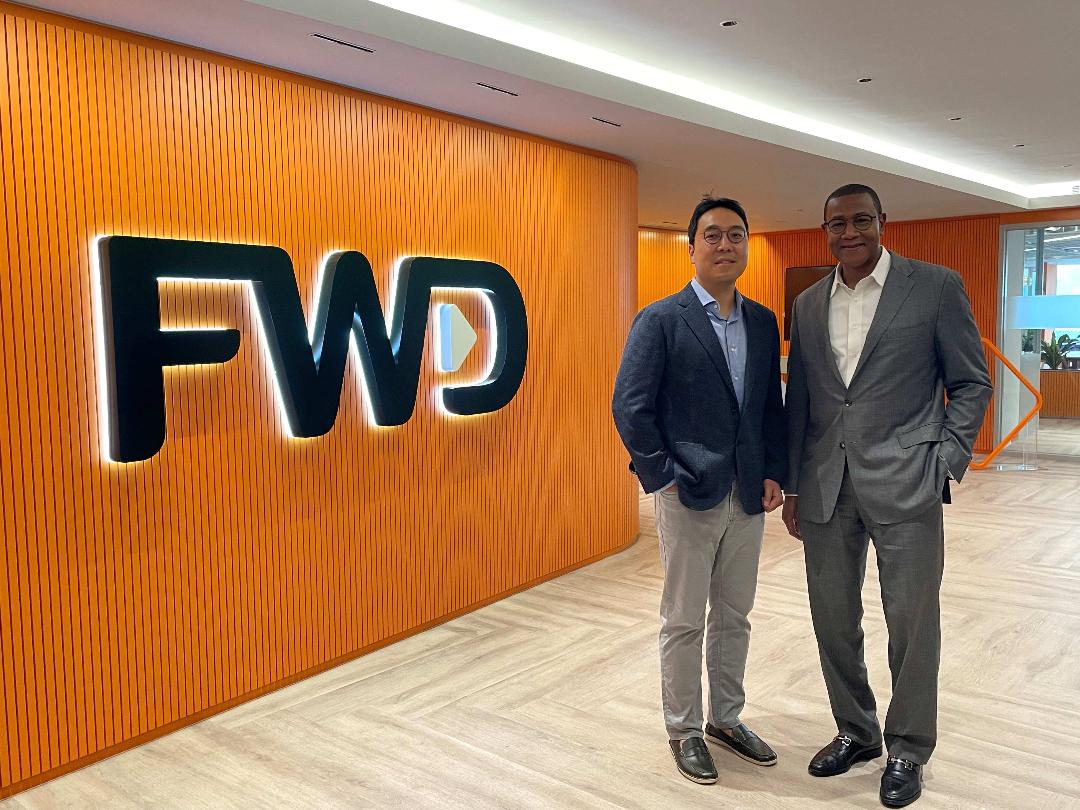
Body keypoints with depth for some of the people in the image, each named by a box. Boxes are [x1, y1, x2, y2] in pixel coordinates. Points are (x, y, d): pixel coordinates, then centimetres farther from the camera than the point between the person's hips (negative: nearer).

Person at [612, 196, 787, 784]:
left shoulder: (763, 322, 9)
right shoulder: (660, 320, -9)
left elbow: (773, 405, 12)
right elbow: (629, 406, -11)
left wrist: (775, 473, 3)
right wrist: (662, 478, -13)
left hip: (748, 496, 6)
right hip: (688, 495, -5)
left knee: (734, 616, 17)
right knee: (684, 622, 8)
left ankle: (726, 719, 35)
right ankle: (684, 731, 25)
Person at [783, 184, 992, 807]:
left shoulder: (936, 286, -1)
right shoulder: (808, 305, 11)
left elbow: (971, 382, 2)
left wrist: (946, 464, -8)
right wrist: (794, 486, 12)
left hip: (905, 486, -4)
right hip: (826, 489, 4)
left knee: (912, 623, 6)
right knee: (833, 620, 12)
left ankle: (908, 749, 26)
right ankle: (856, 731, 33)